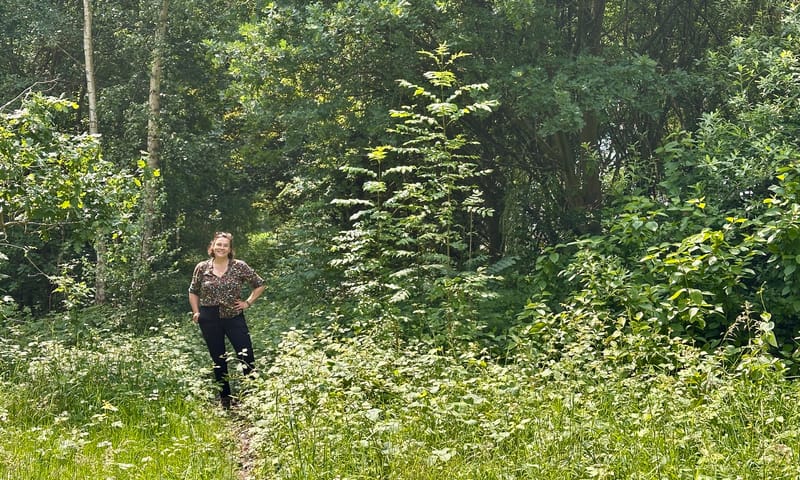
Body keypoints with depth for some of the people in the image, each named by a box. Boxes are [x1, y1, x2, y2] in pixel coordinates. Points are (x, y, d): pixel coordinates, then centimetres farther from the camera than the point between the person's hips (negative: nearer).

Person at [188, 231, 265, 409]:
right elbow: (193, 291, 16)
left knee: (247, 357, -7)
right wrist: (196, 312, 7)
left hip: (234, 317, -1)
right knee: (218, 361, 8)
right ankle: (225, 400, 19)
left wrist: (248, 302, 0)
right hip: (209, 320, 1)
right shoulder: (202, 267, 1)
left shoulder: (239, 266, -3)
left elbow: (259, 285, 6)